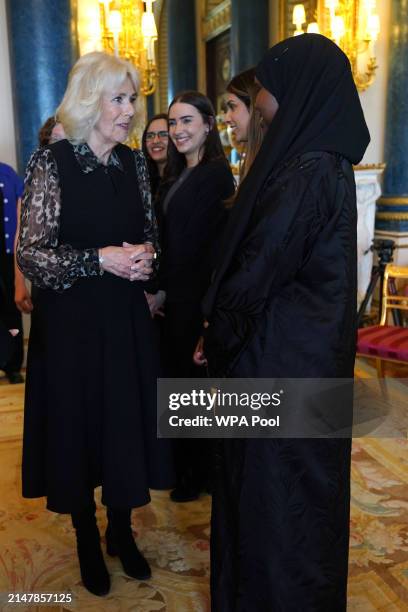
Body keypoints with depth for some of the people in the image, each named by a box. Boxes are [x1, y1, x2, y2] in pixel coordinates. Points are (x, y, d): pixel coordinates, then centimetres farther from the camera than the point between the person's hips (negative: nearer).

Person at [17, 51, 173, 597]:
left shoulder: (133, 162, 4)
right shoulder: (51, 163, -11)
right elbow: (29, 255, -13)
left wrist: (144, 257, -8)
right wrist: (100, 260, -22)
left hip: (125, 316, 4)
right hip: (70, 318, -4)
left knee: (127, 423, 11)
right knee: (79, 425, 9)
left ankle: (121, 531, 34)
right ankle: (87, 540, 32)